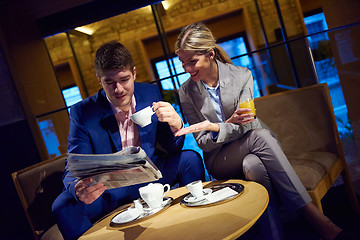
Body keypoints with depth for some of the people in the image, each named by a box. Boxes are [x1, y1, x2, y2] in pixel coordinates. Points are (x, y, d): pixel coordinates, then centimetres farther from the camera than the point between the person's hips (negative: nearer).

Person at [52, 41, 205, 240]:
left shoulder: (150, 94, -6)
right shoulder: (82, 113, -15)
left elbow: (172, 148, -1)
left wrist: (176, 124, -26)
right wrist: (78, 190, -40)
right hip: (108, 189, -2)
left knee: (190, 158, -19)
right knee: (64, 206, -29)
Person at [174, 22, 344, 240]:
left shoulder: (241, 75, -4)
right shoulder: (186, 92, -3)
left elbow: (246, 125, -10)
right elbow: (203, 143, -5)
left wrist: (214, 127, -30)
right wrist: (230, 123, -26)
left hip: (252, 150, 1)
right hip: (220, 160, -1)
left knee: (253, 165, -37)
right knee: (260, 137, -32)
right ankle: (317, 219, -33)